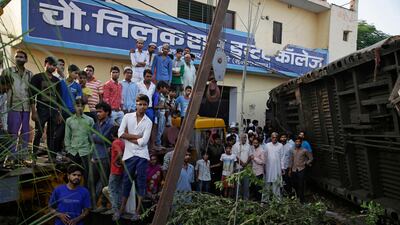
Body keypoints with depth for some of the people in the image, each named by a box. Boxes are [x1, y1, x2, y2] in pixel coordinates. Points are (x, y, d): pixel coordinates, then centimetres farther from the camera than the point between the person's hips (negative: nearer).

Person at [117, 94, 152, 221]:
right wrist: (137, 136, -9)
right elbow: (120, 133, -9)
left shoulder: (148, 122, 0)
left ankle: (138, 211, 15)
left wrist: (128, 137, -4)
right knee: (127, 181, 9)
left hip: (142, 155, -1)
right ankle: (122, 209, 24)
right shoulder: (127, 117, 3)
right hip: (129, 154, 1)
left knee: (141, 182, 4)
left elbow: (143, 141, -9)